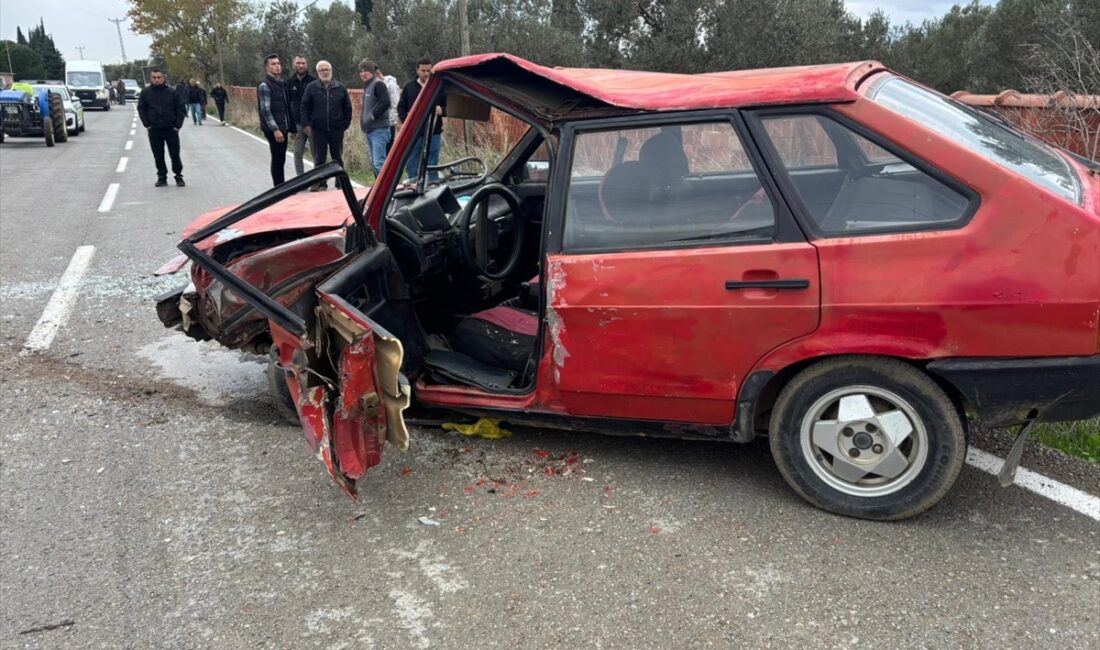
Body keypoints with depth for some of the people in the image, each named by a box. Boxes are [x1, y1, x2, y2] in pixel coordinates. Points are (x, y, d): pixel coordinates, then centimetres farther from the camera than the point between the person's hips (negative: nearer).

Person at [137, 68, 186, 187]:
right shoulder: (145, 92, 4)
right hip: (154, 130, 2)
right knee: (158, 156, 6)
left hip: (171, 129, -2)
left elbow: (181, 109, 2)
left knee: (175, 155, 1)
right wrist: (147, 124, 0)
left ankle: (178, 176, 14)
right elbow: (141, 109, 9)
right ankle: (162, 177, 15)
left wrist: (178, 125, -5)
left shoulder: (172, 92, -1)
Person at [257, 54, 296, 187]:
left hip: (283, 128, 7)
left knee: (281, 160, 12)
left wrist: (292, 127, 14)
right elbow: (265, 110, -16)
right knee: (277, 160, -4)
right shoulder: (264, 85, -9)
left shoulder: (282, 84, 14)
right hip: (273, 130, -7)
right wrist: (275, 129, -22)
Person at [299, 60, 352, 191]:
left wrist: (345, 124, 4)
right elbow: (304, 107, 3)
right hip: (318, 130, -1)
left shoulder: (341, 88, 5)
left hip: (337, 130, 1)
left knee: (338, 158, 8)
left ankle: (341, 183, 16)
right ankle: (320, 184, 10)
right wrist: (306, 125, -5)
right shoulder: (311, 87, 2)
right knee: (319, 159, 3)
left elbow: (347, 108, 10)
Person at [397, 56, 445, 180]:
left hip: (433, 134, -2)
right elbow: (401, 107, 15)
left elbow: (448, 107, 7)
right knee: (411, 167, 7)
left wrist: (441, 110, -15)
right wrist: (405, 122, -1)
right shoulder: (409, 87, 9)